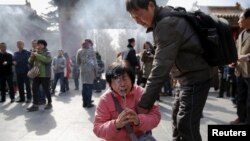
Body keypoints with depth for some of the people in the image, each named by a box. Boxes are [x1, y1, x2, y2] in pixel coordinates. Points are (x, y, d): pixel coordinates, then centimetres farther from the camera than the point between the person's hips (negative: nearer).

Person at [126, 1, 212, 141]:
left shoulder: (167, 24, -25)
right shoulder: (166, 16, 6)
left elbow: (160, 68, -29)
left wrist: (144, 104, -26)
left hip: (196, 77, -10)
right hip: (190, 76, 10)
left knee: (186, 124, -8)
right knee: (177, 115, 20)